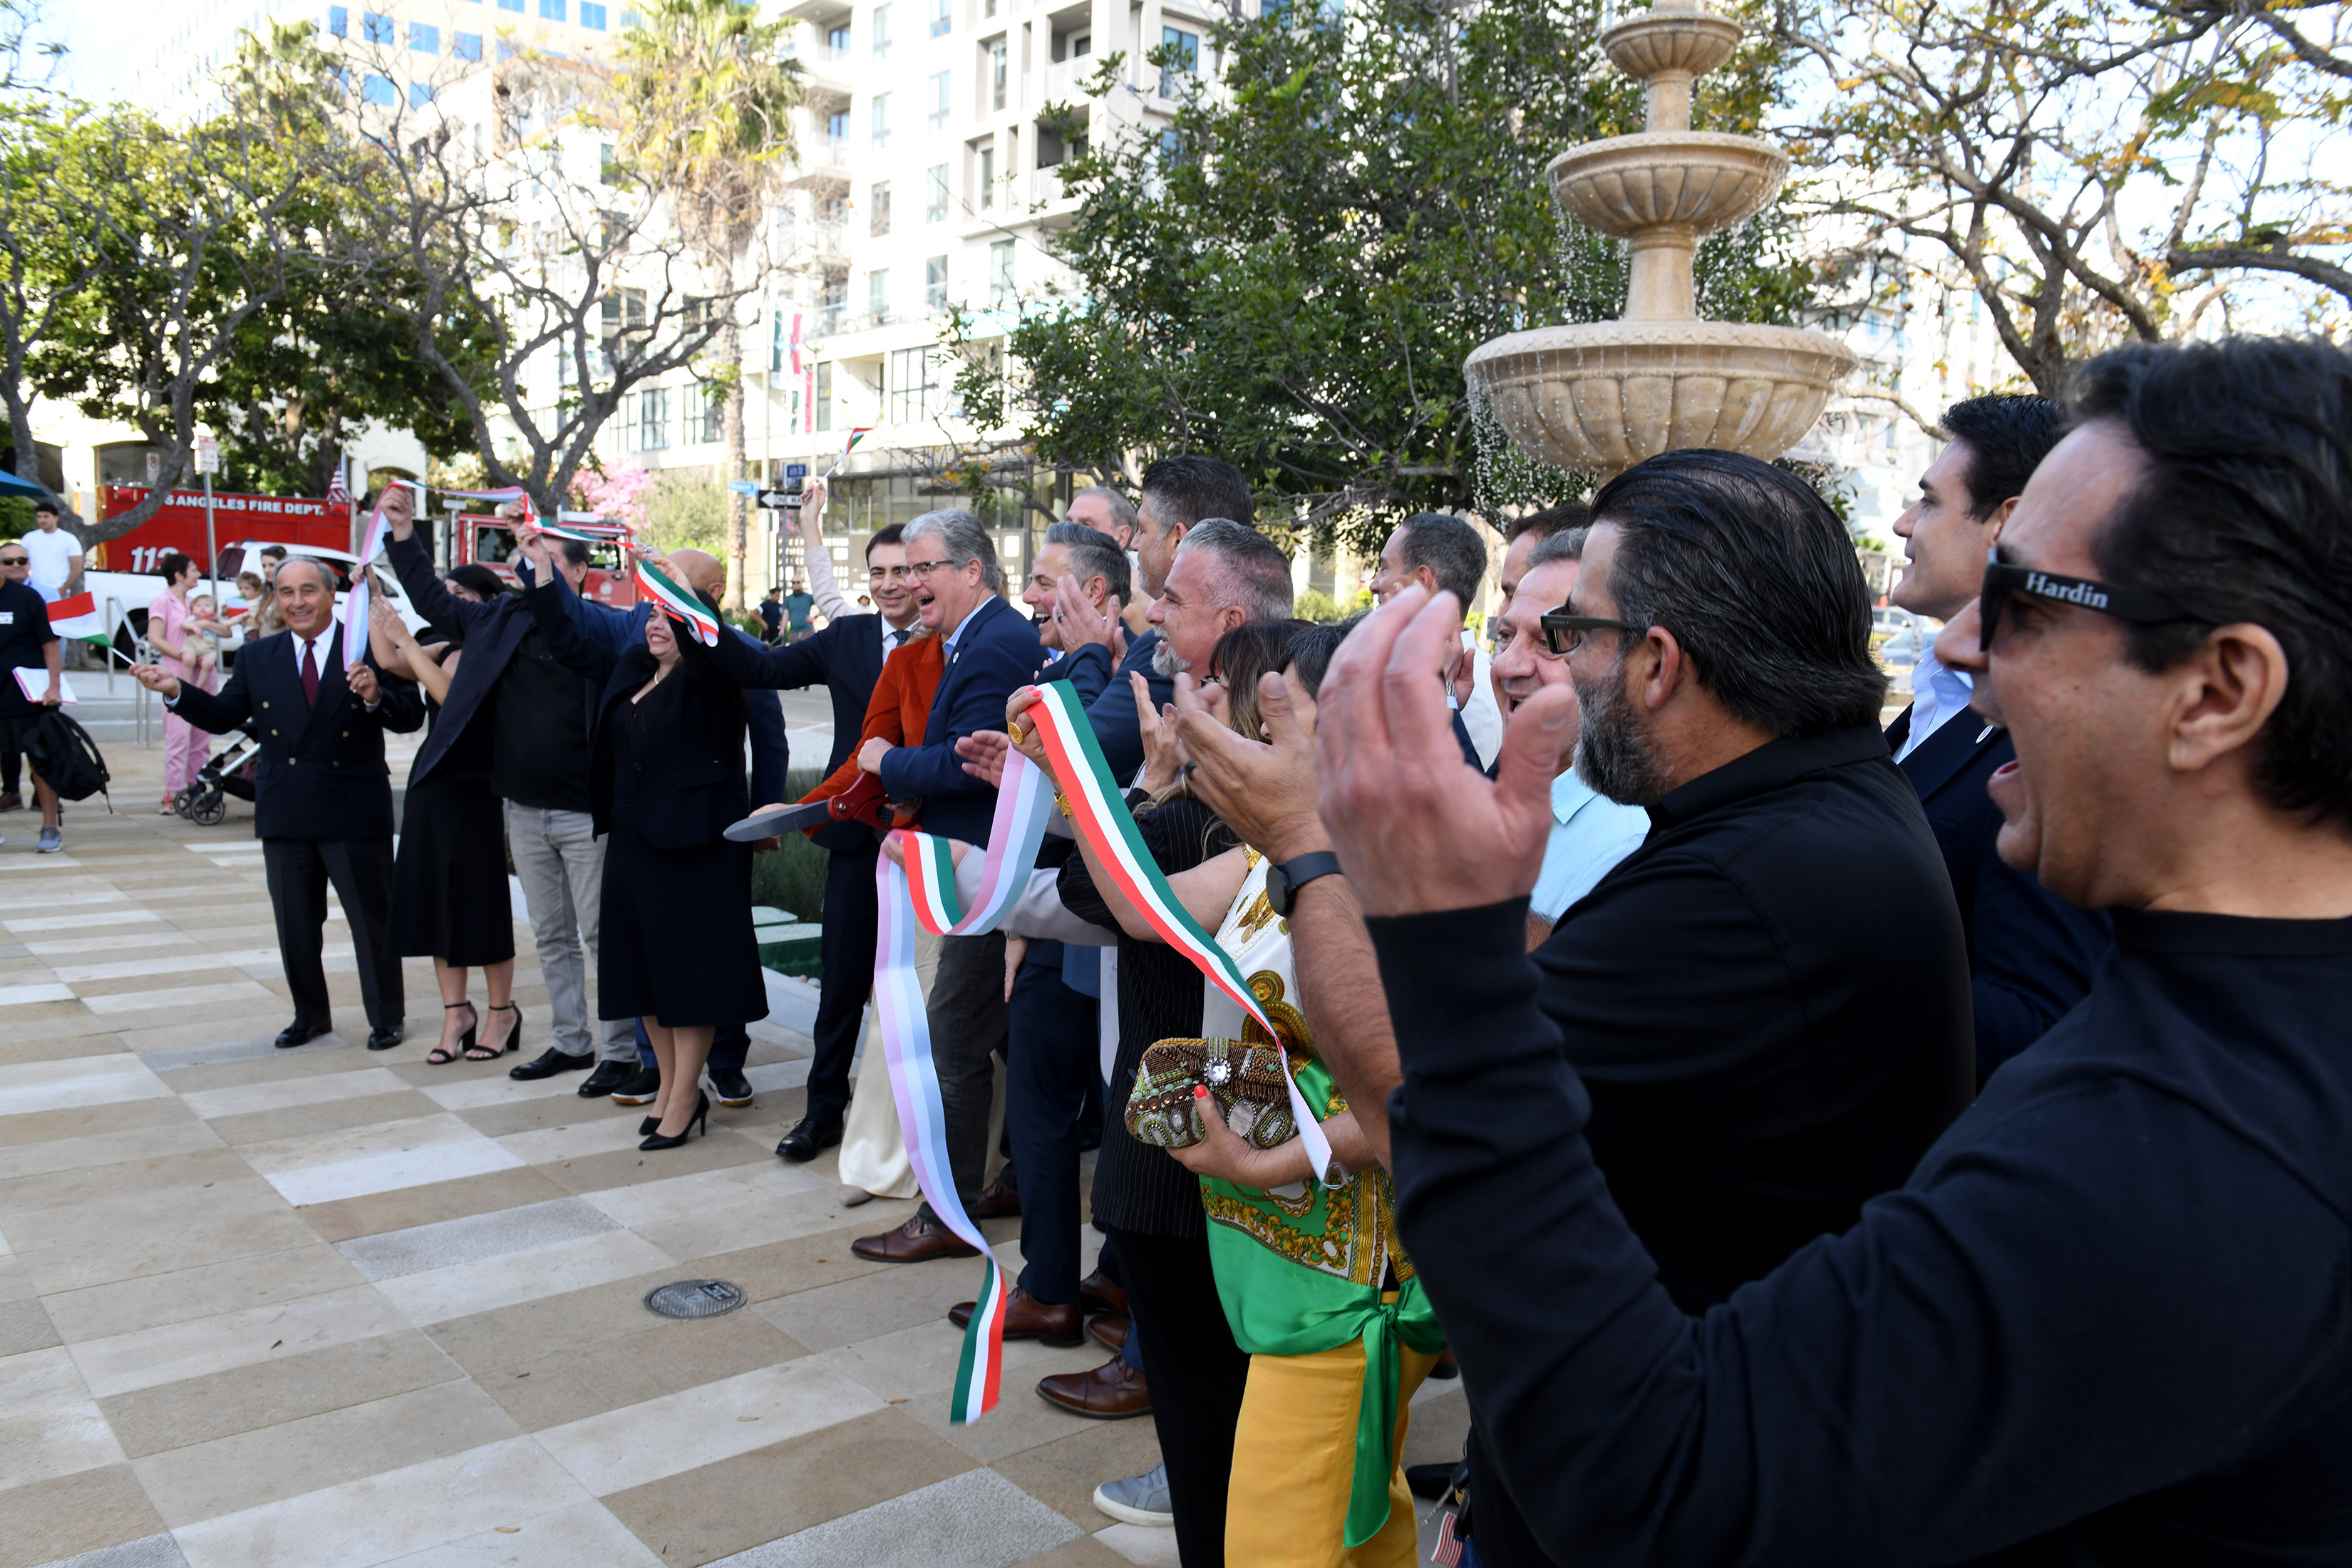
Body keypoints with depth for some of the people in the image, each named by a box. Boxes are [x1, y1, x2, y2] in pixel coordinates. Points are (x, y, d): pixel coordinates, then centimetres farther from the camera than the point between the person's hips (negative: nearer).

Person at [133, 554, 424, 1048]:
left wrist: (375, 696, -30)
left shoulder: (370, 650, -6)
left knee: (372, 919, 5)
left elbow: (411, 717, -11)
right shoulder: (257, 658, 8)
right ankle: (310, 1015, 31)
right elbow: (224, 717, 5)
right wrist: (176, 691, -10)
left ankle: (386, 1018, 19)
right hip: (284, 816, 4)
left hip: (354, 815, -4)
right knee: (295, 923, 15)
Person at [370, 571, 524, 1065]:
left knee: (480, 900, 0)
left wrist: (407, 639, -21)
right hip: (432, 782, 7)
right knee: (437, 899, 8)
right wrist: (372, 601, 3)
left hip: (475, 788, -7)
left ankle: (502, 1014, 13)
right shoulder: (449, 649, 11)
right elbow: (389, 661, 4)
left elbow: (452, 695, -22)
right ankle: (456, 1011, 17)